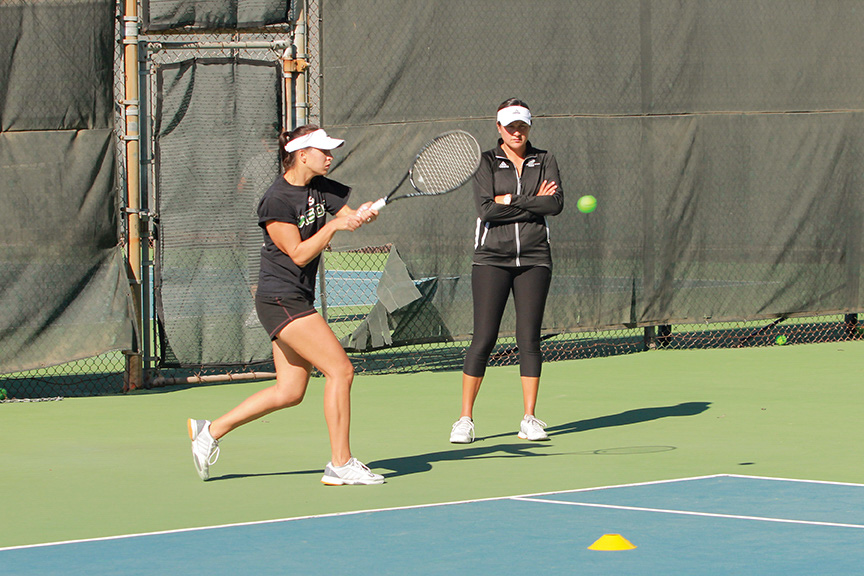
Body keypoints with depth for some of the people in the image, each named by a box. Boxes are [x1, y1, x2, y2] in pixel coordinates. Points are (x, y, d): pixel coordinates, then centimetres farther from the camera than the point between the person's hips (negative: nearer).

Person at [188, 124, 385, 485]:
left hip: (297, 300, 9)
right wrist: (334, 226, -20)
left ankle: (211, 430, 20)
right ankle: (340, 464, -8)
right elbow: (299, 253, -17)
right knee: (340, 370, -13)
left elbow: (349, 214, 3)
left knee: (289, 392, 10)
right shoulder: (276, 201, -16)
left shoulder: (321, 188, 8)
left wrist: (363, 215, -19)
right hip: (280, 298, -9)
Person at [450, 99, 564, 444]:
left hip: (534, 259, 2)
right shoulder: (486, 163, 3)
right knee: (483, 339, -4)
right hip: (492, 258, -2)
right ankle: (465, 419, 2)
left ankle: (529, 420, 6)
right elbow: (486, 210, -11)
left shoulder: (544, 162, 9)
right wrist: (534, 202, -8)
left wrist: (511, 200, -11)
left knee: (529, 338, 0)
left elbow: (556, 204, -7)